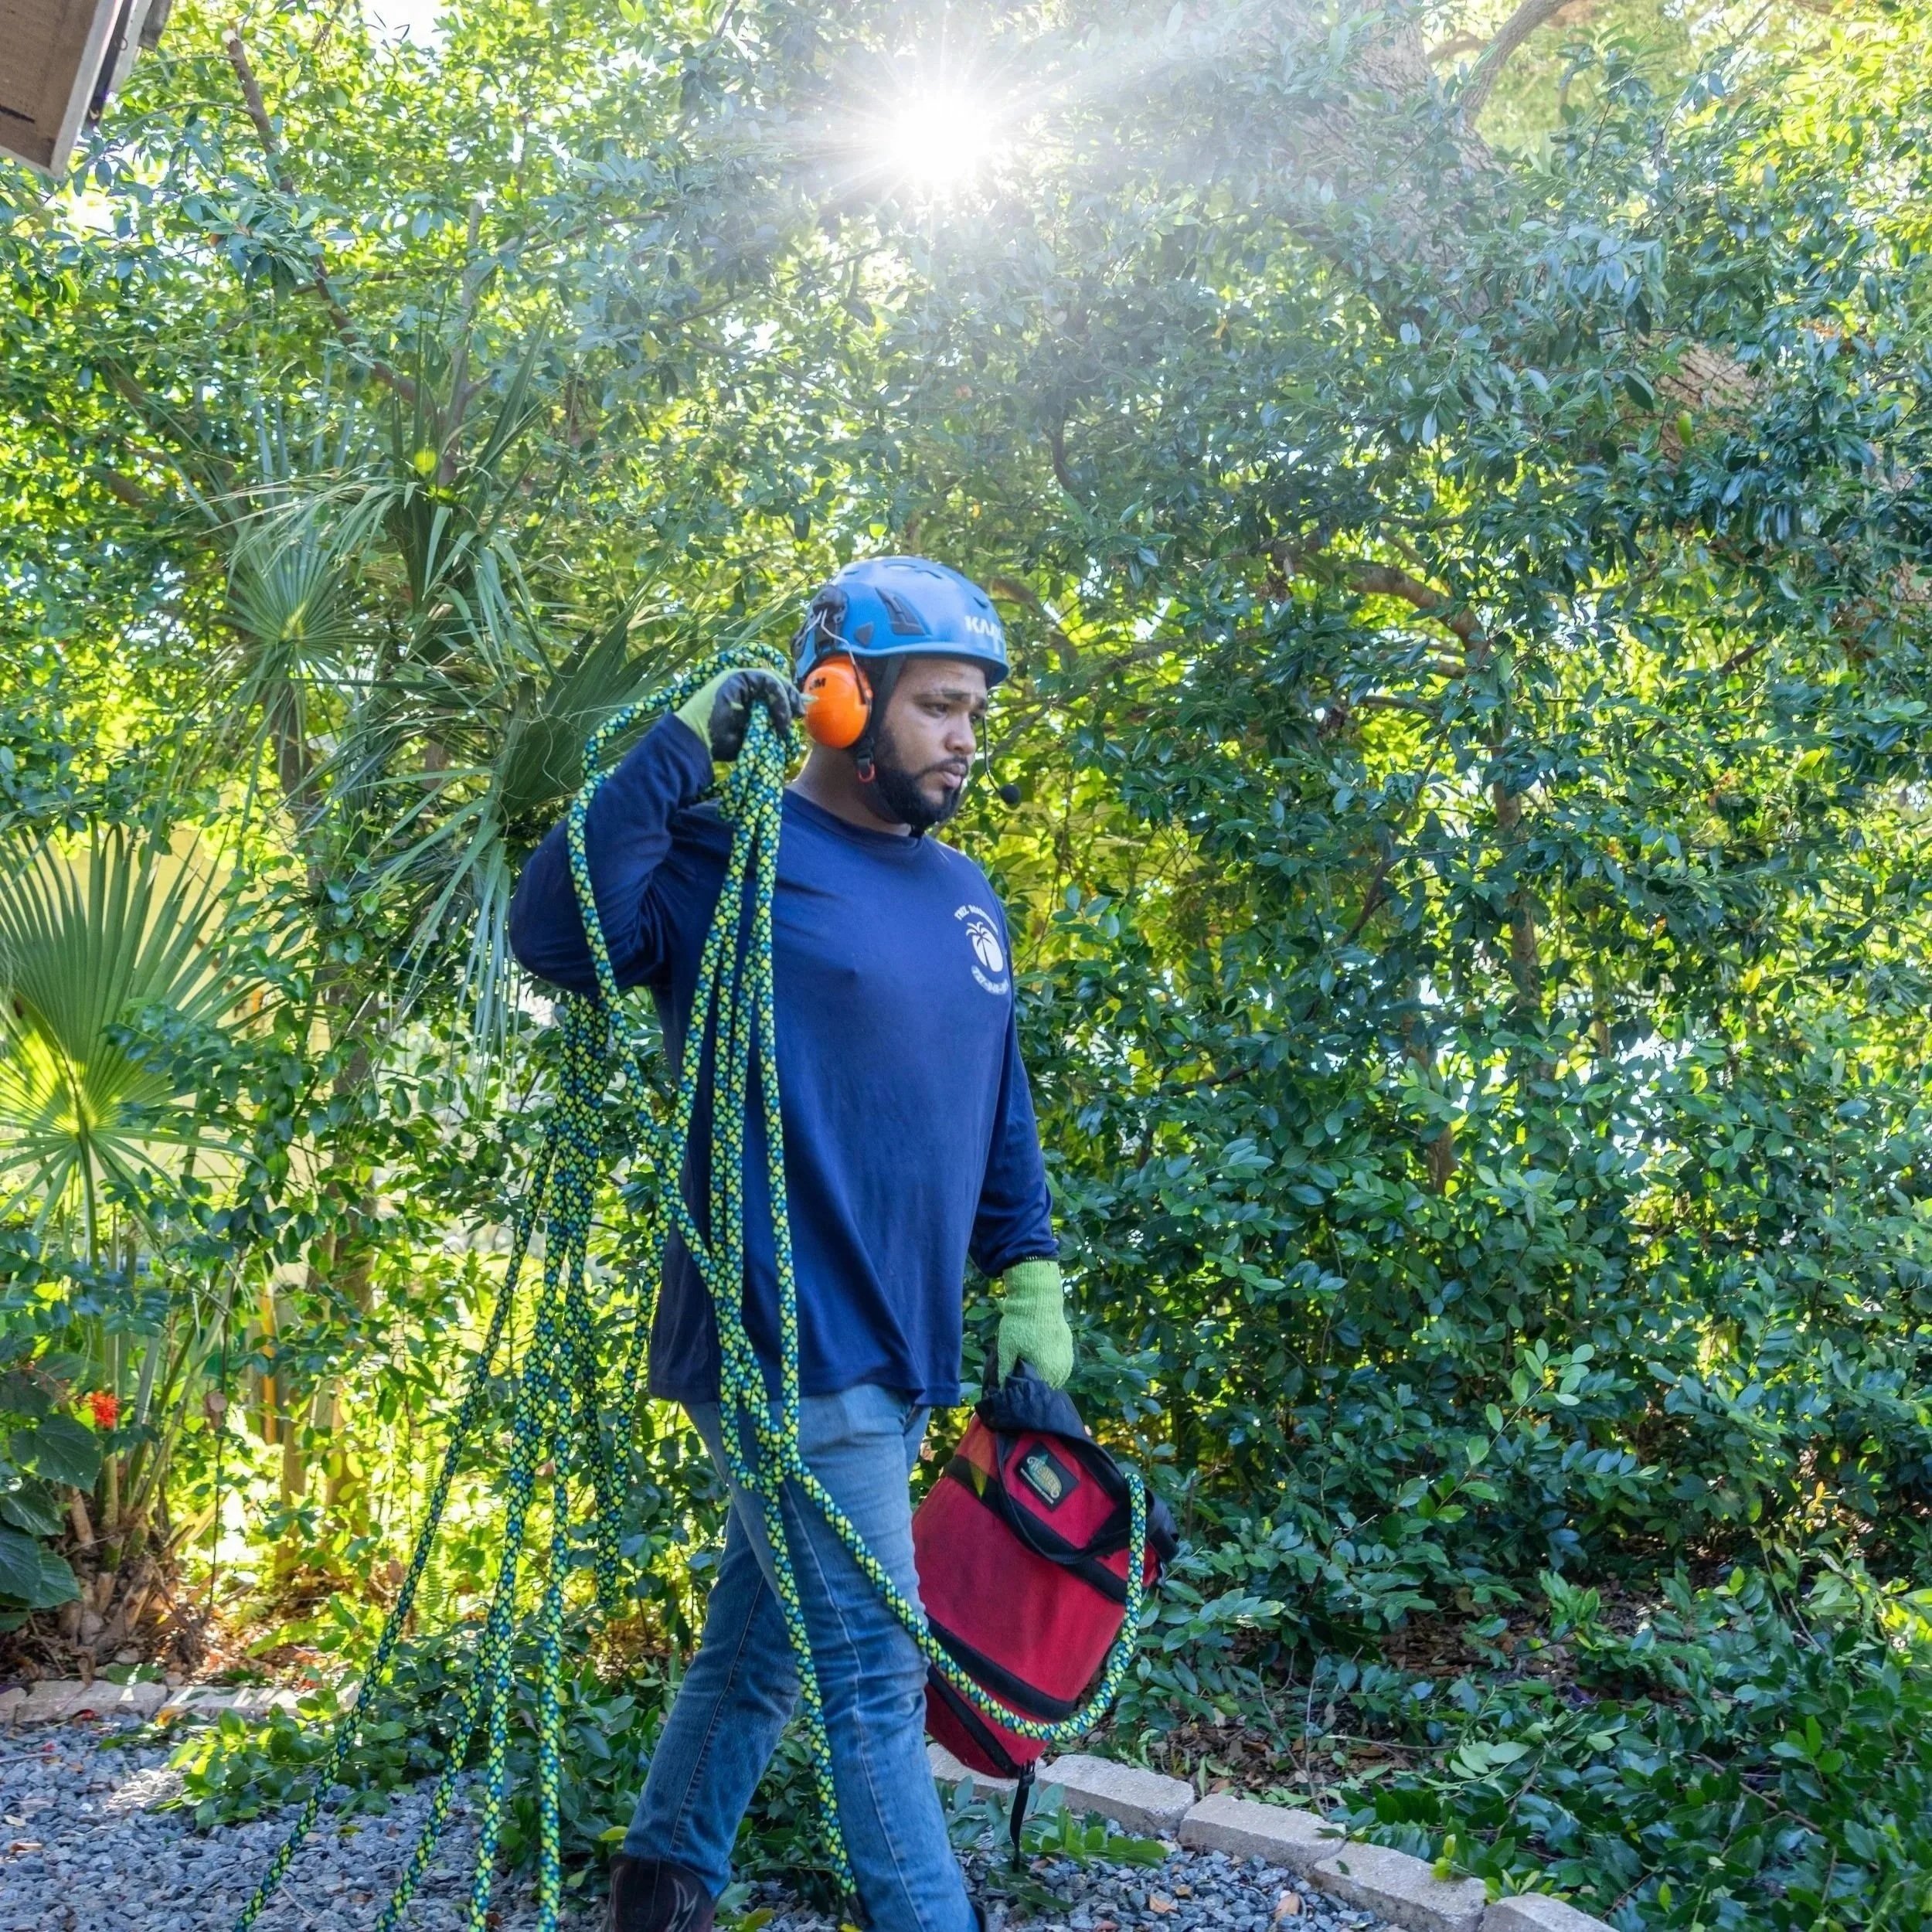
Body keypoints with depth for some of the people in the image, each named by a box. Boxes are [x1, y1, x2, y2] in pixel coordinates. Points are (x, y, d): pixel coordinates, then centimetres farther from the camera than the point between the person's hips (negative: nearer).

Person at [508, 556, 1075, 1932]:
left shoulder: (967, 894, 14)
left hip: (903, 1356, 8)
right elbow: (560, 937, -26)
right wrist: (684, 746, -23)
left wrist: (1030, 1276, 13)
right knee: (877, 1675, -2)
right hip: (790, 1351, -8)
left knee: (765, 1640, 20)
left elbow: (1002, 1107, 21)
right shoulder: (735, 852, -9)